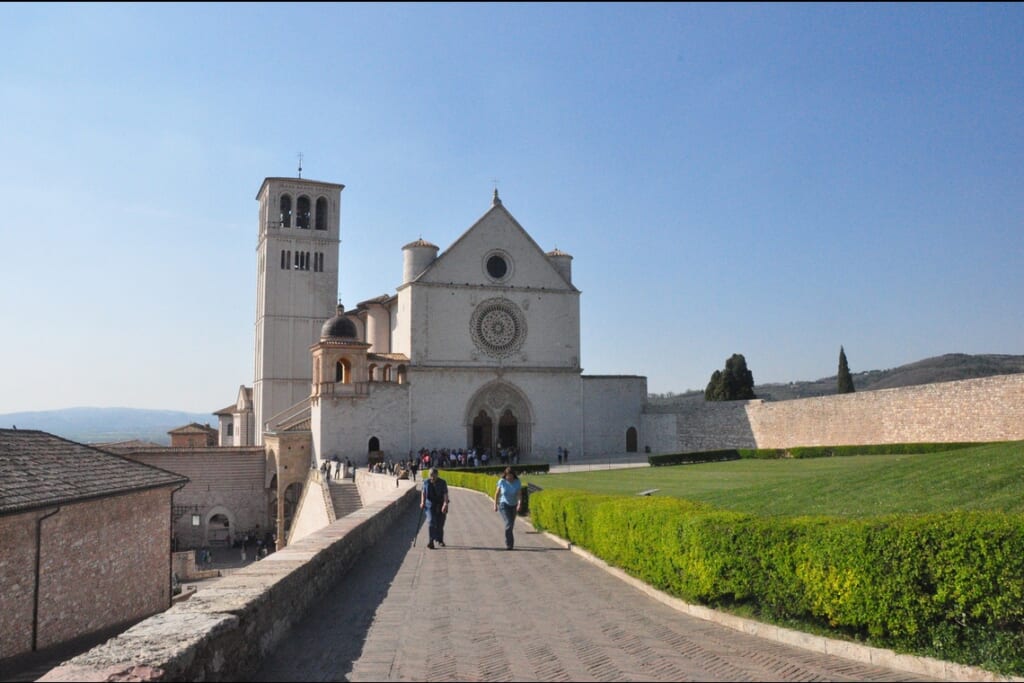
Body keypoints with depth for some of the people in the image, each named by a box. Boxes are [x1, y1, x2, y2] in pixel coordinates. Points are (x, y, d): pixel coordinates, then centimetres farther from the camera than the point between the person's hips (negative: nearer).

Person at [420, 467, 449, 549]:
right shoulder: (426, 483, 0)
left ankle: (440, 540, 29)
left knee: (440, 524, 7)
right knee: (431, 521, -17)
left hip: (441, 506, 0)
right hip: (430, 505, 0)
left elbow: (445, 494, -14)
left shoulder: (442, 483, -7)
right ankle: (431, 541, -19)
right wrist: (422, 502, -6)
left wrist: (445, 504, -25)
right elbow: (424, 493, 6)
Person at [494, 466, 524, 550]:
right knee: (508, 523, -21)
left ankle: (508, 542, 35)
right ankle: (509, 544, -17)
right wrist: (495, 505, 0)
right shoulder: (502, 481, -13)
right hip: (504, 505, -3)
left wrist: (520, 504, -32)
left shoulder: (517, 482, -11)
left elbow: (520, 494, -15)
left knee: (511, 525, 15)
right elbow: (497, 493, -2)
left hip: (513, 506, 3)